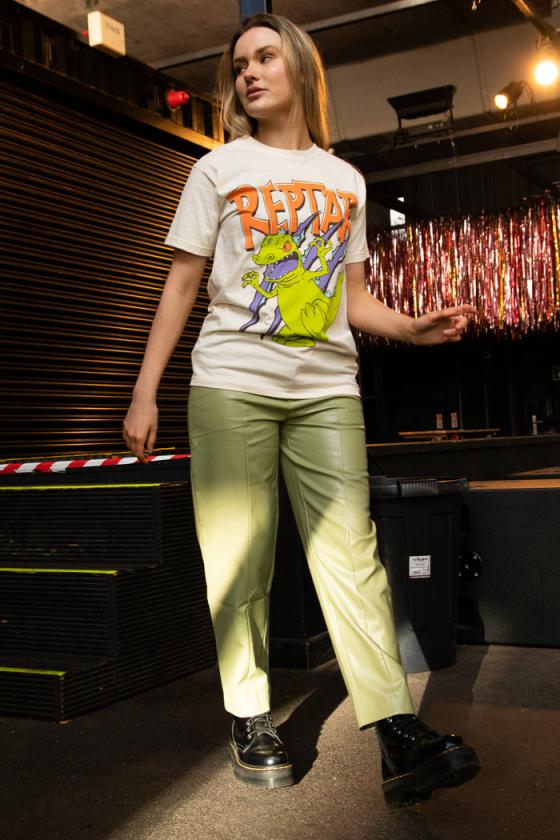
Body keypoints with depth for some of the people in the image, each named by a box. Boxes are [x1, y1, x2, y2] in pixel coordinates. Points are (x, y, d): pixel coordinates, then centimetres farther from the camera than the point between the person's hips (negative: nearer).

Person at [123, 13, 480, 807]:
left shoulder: (345, 180, 17)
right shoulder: (219, 169, 10)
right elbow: (181, 287, 7)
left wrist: (411, 327, -2)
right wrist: (144, 392, -1)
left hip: (328, 390, 2)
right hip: (231, 384, -1)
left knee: (351, 553, -6)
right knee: (238, 559, -1)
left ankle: (399, 735, -7)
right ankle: (250, 722, 10)